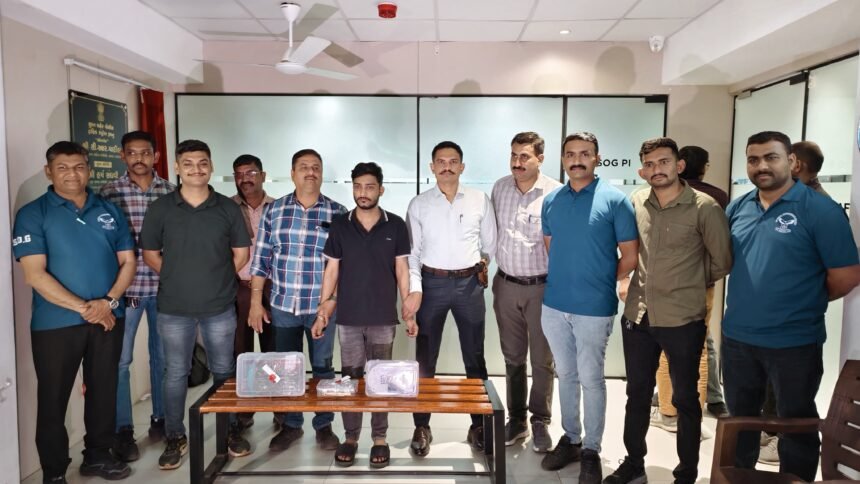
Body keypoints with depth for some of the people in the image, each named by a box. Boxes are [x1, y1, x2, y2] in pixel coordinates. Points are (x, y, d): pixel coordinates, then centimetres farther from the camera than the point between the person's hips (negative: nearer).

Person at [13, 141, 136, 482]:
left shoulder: (109, 211, 8)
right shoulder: (33, 214, -3)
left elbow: (128, 261, 6)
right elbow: (34, 274, -11)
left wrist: (108, 301, -10)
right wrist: (84, 308, -16)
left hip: (108, 319, 3)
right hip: (56, 324, -3)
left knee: (104, 391, 13)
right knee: (53, 398, 6)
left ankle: (98, 455, 30)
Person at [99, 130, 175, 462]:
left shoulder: (171, 192, 3)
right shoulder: (109, 192, -3)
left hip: (164, 287, 2)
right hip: (124, 287, -2)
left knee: (162, 356, 13)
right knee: (120, 360, 3)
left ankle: (161, 419, 29)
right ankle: (123, 431, 17)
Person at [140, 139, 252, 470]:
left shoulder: (227, 207, 0)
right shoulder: (160, 209, -1)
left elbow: (241, 252, 6)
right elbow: (150, 254, 6)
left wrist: (218, 281, 6)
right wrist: (178, 278, 3)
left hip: (220, 307, 0)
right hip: (174, 309, 0)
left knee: (224, 371, 12)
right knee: (176, 374, 10)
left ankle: (231, 430, 28)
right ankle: (176, 437, 25)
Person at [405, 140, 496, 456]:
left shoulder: (480, 200, 2)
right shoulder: (418, 204, 1)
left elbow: (490, 243, 11)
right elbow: (411, 252, -2)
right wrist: (415, 289, -11)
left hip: (470, 283, 1)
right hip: (432, 283, 0)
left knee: (475, 357, 10)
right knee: (425, 359, 7)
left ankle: (479, 425, 25)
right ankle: (422, 427, 20)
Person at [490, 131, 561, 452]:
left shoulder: (556, 193, -12)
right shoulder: (500, 187, 4)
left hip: (542, 287, -4)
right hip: (506, 284, 4)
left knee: (542, 359, 8)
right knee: (513, 357, 15)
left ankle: (540, 422, 26)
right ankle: (516, 419, 30)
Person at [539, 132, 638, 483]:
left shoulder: (615, 199, -8)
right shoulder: (551, 201, 6)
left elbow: (630, 256, -4)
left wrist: (600, 283, 3)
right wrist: (566, 279, 13)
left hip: (594, 308, -4)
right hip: (554, 305, 4)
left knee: (591, 379, 6)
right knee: (566, 375, 16)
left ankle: (591, 450, 21)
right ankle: (570, 439, 31)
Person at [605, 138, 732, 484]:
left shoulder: (704, 207, -10)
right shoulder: (635, 203, 2)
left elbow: (723, 261, -2)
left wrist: (690, 286, 6)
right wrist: (627, 280, 8)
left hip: (683, 320, -4)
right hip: (637, 315, 4)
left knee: (685, 399, 11)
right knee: (637, 393, 16)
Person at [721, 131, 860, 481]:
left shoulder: (819, 209, -12)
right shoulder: (737, 208, 4)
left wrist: (807, 303, -1)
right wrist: (746, 299, 5)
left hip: (793, 342, -5)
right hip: (737, 337, 5)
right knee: (740, 419, 21)